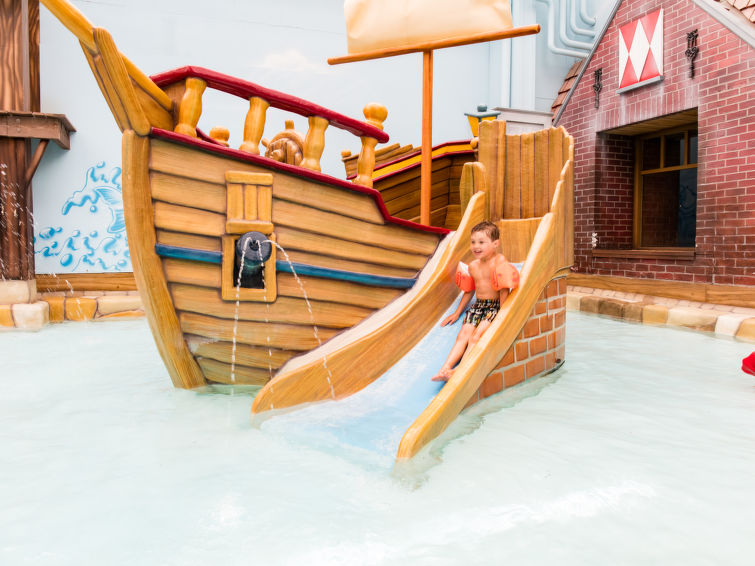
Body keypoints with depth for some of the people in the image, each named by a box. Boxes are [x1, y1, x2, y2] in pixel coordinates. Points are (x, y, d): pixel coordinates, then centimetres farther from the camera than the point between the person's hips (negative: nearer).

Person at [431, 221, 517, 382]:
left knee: (476, 336, -24)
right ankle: (445, 368, -27)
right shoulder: (473, 266, 12)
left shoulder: (500, 261, -9)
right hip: (478, 305, 6)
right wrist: (457, 312, 26)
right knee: (463, 335, -13)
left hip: (495, 306, -6)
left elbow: (504, 290, -15)